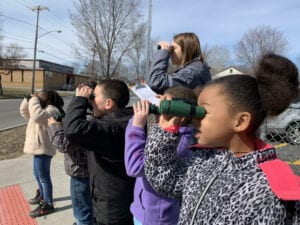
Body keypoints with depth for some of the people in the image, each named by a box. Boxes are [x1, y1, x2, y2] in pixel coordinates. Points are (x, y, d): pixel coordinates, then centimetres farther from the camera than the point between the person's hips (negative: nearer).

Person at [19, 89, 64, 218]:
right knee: (37, 174, 24)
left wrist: (34, 100, -23)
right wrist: (29, 99, 4)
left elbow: (37, 116, -36)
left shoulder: (51, 110, -18)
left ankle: (48, 205, 11)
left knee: (44, 177, -1)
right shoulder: (43, 109, 15)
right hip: (38, 148, 11)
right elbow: (24, 111, 20)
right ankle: (42, 195, 43)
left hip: (43, 149, -11)